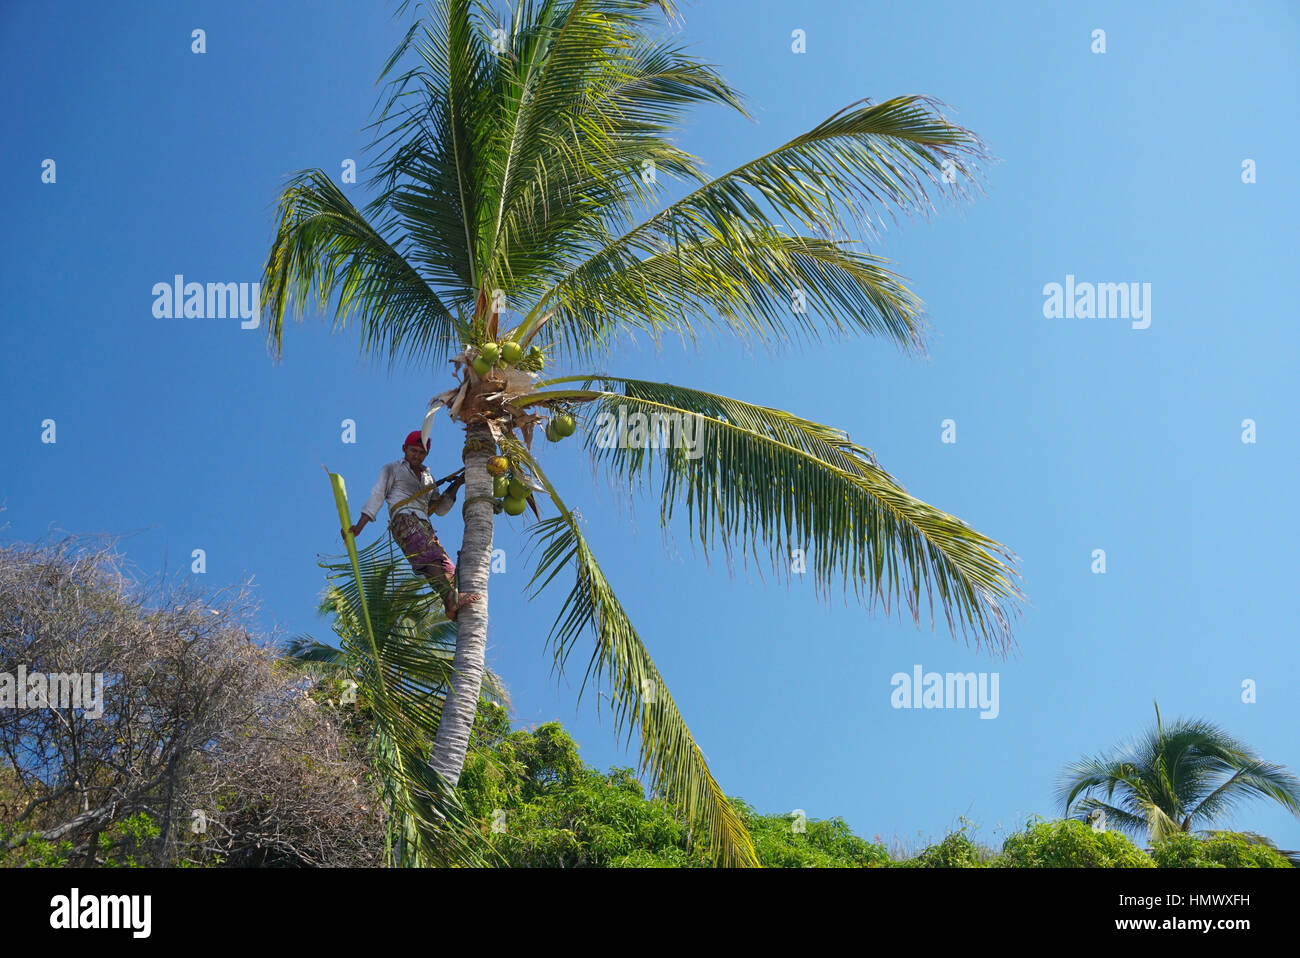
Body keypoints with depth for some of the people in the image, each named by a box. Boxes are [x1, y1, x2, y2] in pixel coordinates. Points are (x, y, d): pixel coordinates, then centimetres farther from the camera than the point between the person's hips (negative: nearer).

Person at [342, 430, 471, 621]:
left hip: (425, 527, 7)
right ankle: (451, 600, -53)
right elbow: (377, 497, 7)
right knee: (430, 557, -33)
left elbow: (440, 509, 28)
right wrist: (358, 527, -4)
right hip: (404, 520, -7)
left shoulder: (428, 477, 32)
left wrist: (456, 485, 19)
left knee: (448, 570, -14)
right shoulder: (392, 469, 17)